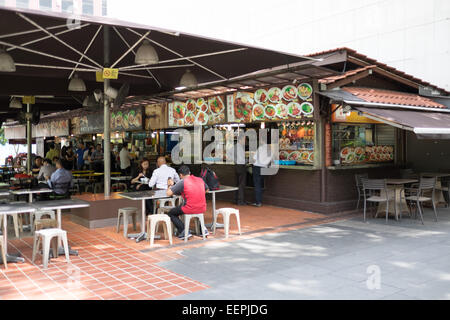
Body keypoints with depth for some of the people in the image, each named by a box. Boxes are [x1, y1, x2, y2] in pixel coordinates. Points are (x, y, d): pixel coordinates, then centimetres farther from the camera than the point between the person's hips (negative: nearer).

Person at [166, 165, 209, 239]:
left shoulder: (182, 182, -10)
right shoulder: (200, 180, 7)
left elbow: (168, 193, -10)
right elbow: (206, 190, 26)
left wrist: (170, 185, 10)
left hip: (190, 209, -6)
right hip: (202, 209, 6)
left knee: (171, 213, 15)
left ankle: (184, 231, 1)